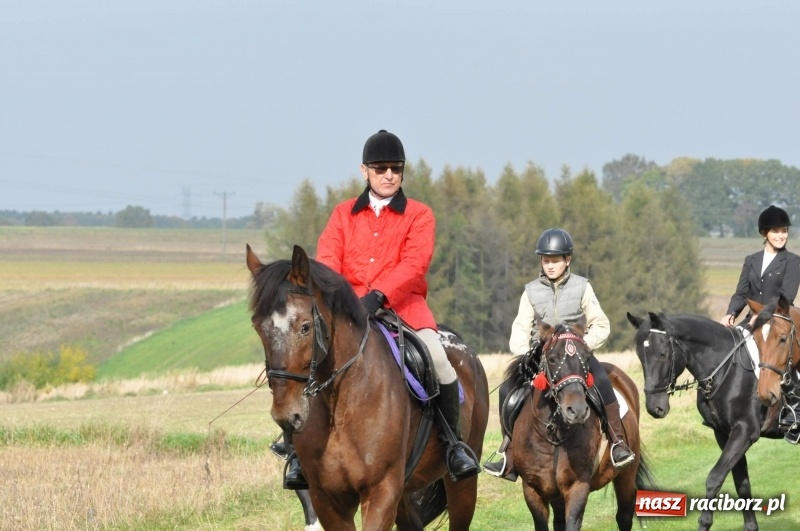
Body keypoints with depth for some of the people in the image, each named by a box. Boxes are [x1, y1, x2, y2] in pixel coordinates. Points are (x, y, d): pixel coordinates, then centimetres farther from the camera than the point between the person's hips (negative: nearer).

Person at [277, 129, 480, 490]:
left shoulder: (419, 216, 6)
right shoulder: (343, 215, 13)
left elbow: (414, 263, -10)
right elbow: (326, 262, 1)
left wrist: (378, 295, -27)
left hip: (402, 303, -2)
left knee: (436, 355, -28)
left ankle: (452, 443, -10)